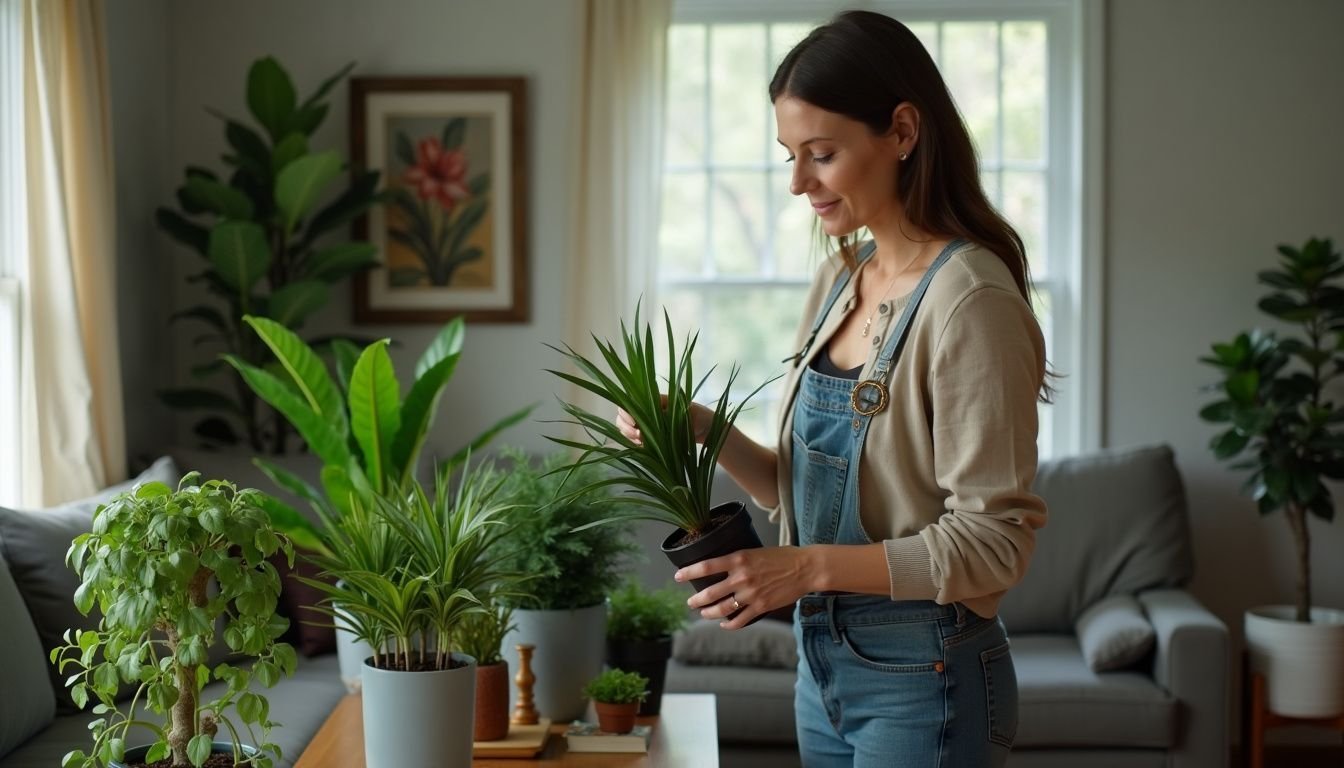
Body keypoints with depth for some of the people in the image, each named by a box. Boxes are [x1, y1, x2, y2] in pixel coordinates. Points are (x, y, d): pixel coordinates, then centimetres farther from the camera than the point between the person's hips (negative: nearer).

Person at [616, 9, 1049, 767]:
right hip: (824, 664, 8)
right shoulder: (837, 284, 6)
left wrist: (811, 567, -26)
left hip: (923, 682, -7)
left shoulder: (970, 299, -19)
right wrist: (705, 431, -5)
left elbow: (994, 542, -20)